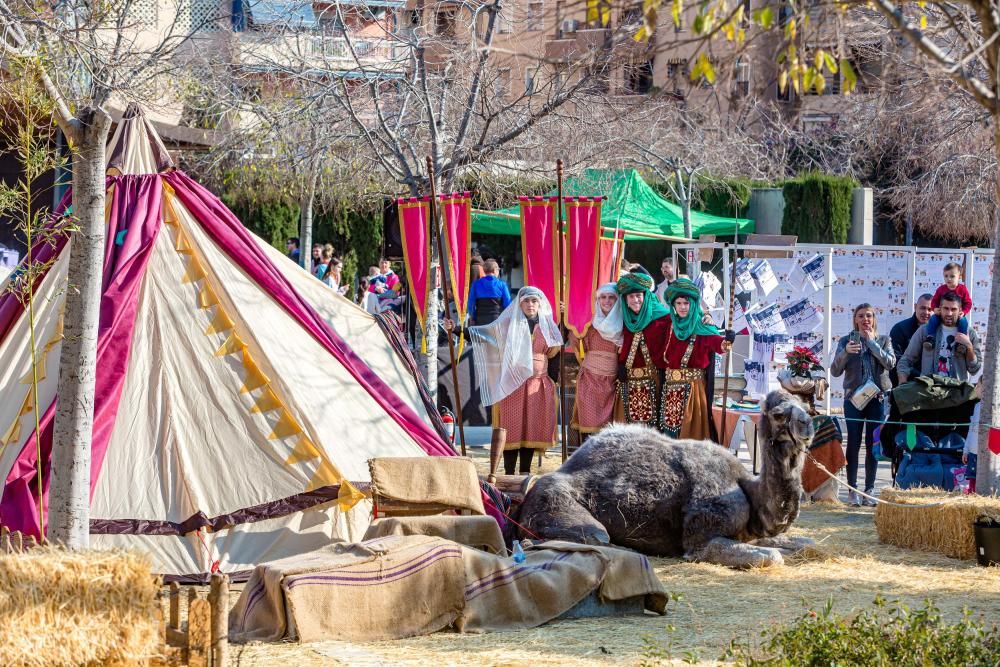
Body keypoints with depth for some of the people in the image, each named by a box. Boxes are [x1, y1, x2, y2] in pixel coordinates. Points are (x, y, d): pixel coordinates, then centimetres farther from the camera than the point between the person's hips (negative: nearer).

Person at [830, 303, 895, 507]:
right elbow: (835, 371, -1)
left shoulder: (883, 341, 8)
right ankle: (852, 491, -4)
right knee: (854, 443, -5)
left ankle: (869, 490, 7)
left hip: (877, 398, 1)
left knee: (872, 444, 2)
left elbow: (890, 362, -9)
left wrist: (871, 343, -10)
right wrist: (845, 353, -18)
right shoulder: (847, 341, 6)